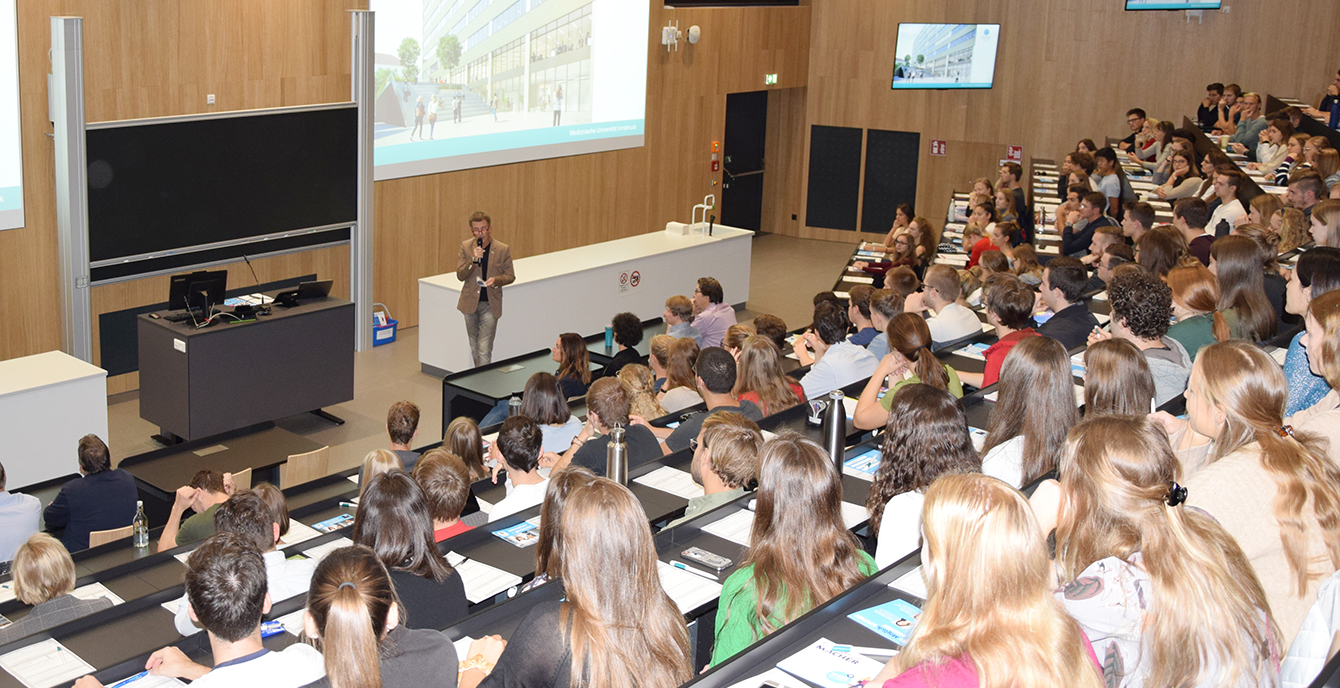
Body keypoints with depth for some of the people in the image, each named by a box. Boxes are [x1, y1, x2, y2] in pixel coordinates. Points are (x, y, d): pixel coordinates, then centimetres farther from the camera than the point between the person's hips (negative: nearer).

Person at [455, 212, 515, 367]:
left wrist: (496, 280, -20)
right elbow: (460, 275, -6)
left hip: (490, 304, -3)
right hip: (470, 302, 3)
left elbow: (510, 276, 1)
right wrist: (474, 260, -23)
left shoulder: (503, 249, -6)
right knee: (474, 347, 17)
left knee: (484, 350, -9)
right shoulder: (466, 246, -1)